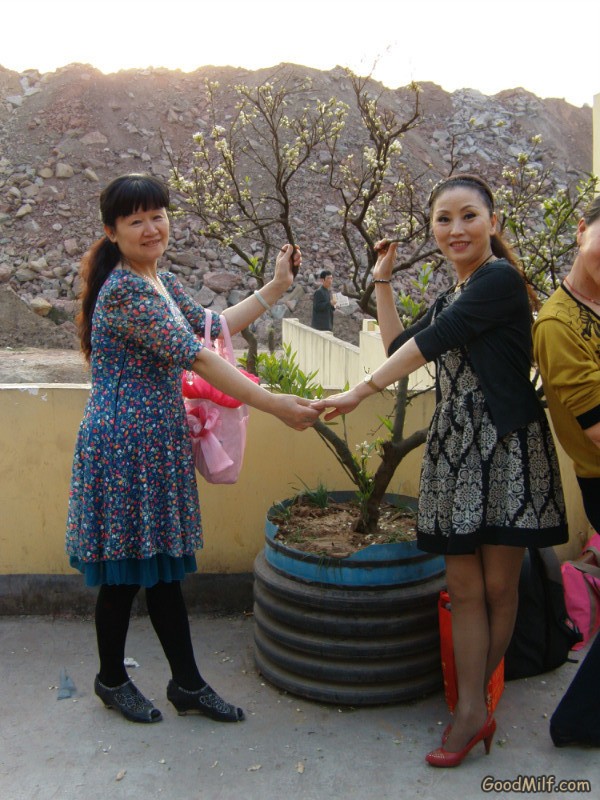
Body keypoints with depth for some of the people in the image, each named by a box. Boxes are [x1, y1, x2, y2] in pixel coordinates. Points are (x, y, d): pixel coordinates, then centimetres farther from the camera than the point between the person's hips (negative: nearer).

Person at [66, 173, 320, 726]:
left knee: (165, 565, 14)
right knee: (126, 569, 7)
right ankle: (112, 679, 29)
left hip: (161, 441, 9)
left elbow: (212, 327, 21)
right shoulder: (123, 289, -18)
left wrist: (276, 287, 19)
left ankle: (187, 684, 26)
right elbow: (196, 358, -23)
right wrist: (275, 406, -22)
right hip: (123, 441, -8)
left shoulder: (162, 281, 12)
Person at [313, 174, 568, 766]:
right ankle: (473, 710, 13)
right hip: (453, 445, 7)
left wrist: (360, 391, -16)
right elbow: (399, 346, 21)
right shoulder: (453, 295, 18)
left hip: (506, 443, -7)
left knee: (498, 585, 3)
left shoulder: (500, 278, -9)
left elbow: (434, 341, -17)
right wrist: (382, 281, 19)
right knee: (464, 587, 5)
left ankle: (474, 700, 18)